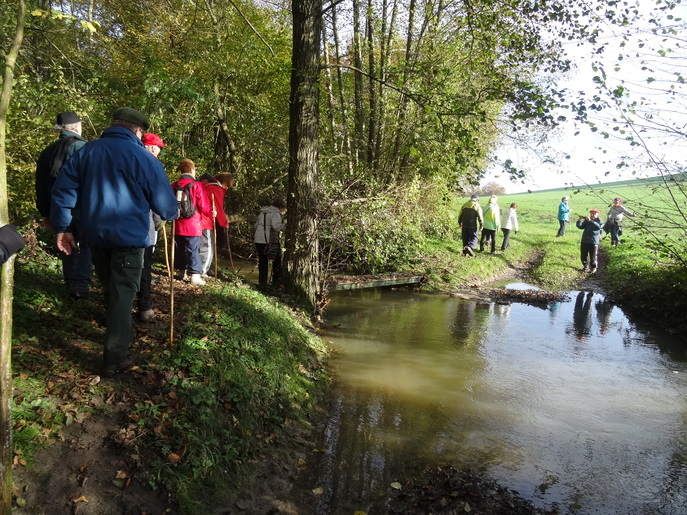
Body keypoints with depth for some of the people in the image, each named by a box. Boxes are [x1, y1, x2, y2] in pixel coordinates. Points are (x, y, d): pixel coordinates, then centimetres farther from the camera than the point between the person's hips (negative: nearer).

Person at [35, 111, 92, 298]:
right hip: (81, 207, -6)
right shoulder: (82, 147, -9)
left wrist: (45, 213, 21)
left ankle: (71, 283, 20)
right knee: (86, 244, 3)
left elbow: (40, 186, 16)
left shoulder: (47, 151, 14)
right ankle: (81, 283, -3)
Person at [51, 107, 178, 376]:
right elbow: (166, 205, -7)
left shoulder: (86, 151, 6)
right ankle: (114, 359, 1)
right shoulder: (144, 157, -7)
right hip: (129, 237, -5)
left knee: (110, 290, 21)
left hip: (95, 235, 5)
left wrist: (61, 227, 13)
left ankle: (122, 334, 40)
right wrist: (172, 213, 16)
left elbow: (62, 189, 6)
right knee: (123, 294, 1)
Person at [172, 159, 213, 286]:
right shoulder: (197, 185, -10)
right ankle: (195, 275, -7)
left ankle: (182, 271, 27)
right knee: (193, 250, -4)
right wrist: (211, 212, 8)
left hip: (178, 224, 5)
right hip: (192, 224, -5)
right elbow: (204, 205, -10)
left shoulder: (174, 186, 5)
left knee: (179, 249, 15)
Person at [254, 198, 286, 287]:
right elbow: (277, 226, -26)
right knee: (277, 261, 11)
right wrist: (285, 226, -15)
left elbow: (256, 225, 19)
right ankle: (276, 282, 13)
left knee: (262, 262, 12)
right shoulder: (275, 213, -10)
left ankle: (262, 283, 11)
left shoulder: (262, 212, 15)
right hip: (271, 241, -6)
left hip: (259, 240, 6)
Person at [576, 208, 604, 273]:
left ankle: (593, 268, 17)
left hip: (594, 242, -4)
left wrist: (590, 221, -26)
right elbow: (580, 226, 0)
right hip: (584, 241, 4)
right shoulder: (586, 220, 9)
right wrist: (580, 220, -17)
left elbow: (598, 227, -21)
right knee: (583, 255, 11)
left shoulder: (599, 221, 0)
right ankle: (585, 265, 31)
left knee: (593, 256, 1)